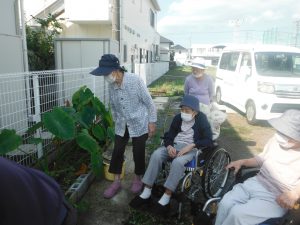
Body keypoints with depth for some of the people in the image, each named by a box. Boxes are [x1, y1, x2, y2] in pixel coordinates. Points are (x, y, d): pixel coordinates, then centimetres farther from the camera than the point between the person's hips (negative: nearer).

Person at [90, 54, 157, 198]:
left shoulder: (135, 80, -21)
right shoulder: (111, 85, -6)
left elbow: (149, 102, -14)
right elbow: (113, 106, 8)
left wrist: (152, 122, -12)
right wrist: (116, 121, 15)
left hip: (139, 124, -4)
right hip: (121, 125, 5)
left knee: (138, 153, 7)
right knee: (117, 152, 7)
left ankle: (137, 179, 30)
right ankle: (116, 182, 24)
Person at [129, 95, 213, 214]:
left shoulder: (201, 120, -5)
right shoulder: (178, 118, 6)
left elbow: (208, 141, -12)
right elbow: (169, 135, 8)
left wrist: (191, 146, -24)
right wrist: (169, 146, -14)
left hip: (191, 148, -4)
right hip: (175, 146, 4)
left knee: (178, 162, -36)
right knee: (156, 155, -23)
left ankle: (166, 197, -27)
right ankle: (146, 192, -19)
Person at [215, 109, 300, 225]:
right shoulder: (277, 139, 0)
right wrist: (242, 162, 5)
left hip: (275, 199, -5)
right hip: (255, 183, 5)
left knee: (237, 213, -20)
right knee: (225, 203, -11)